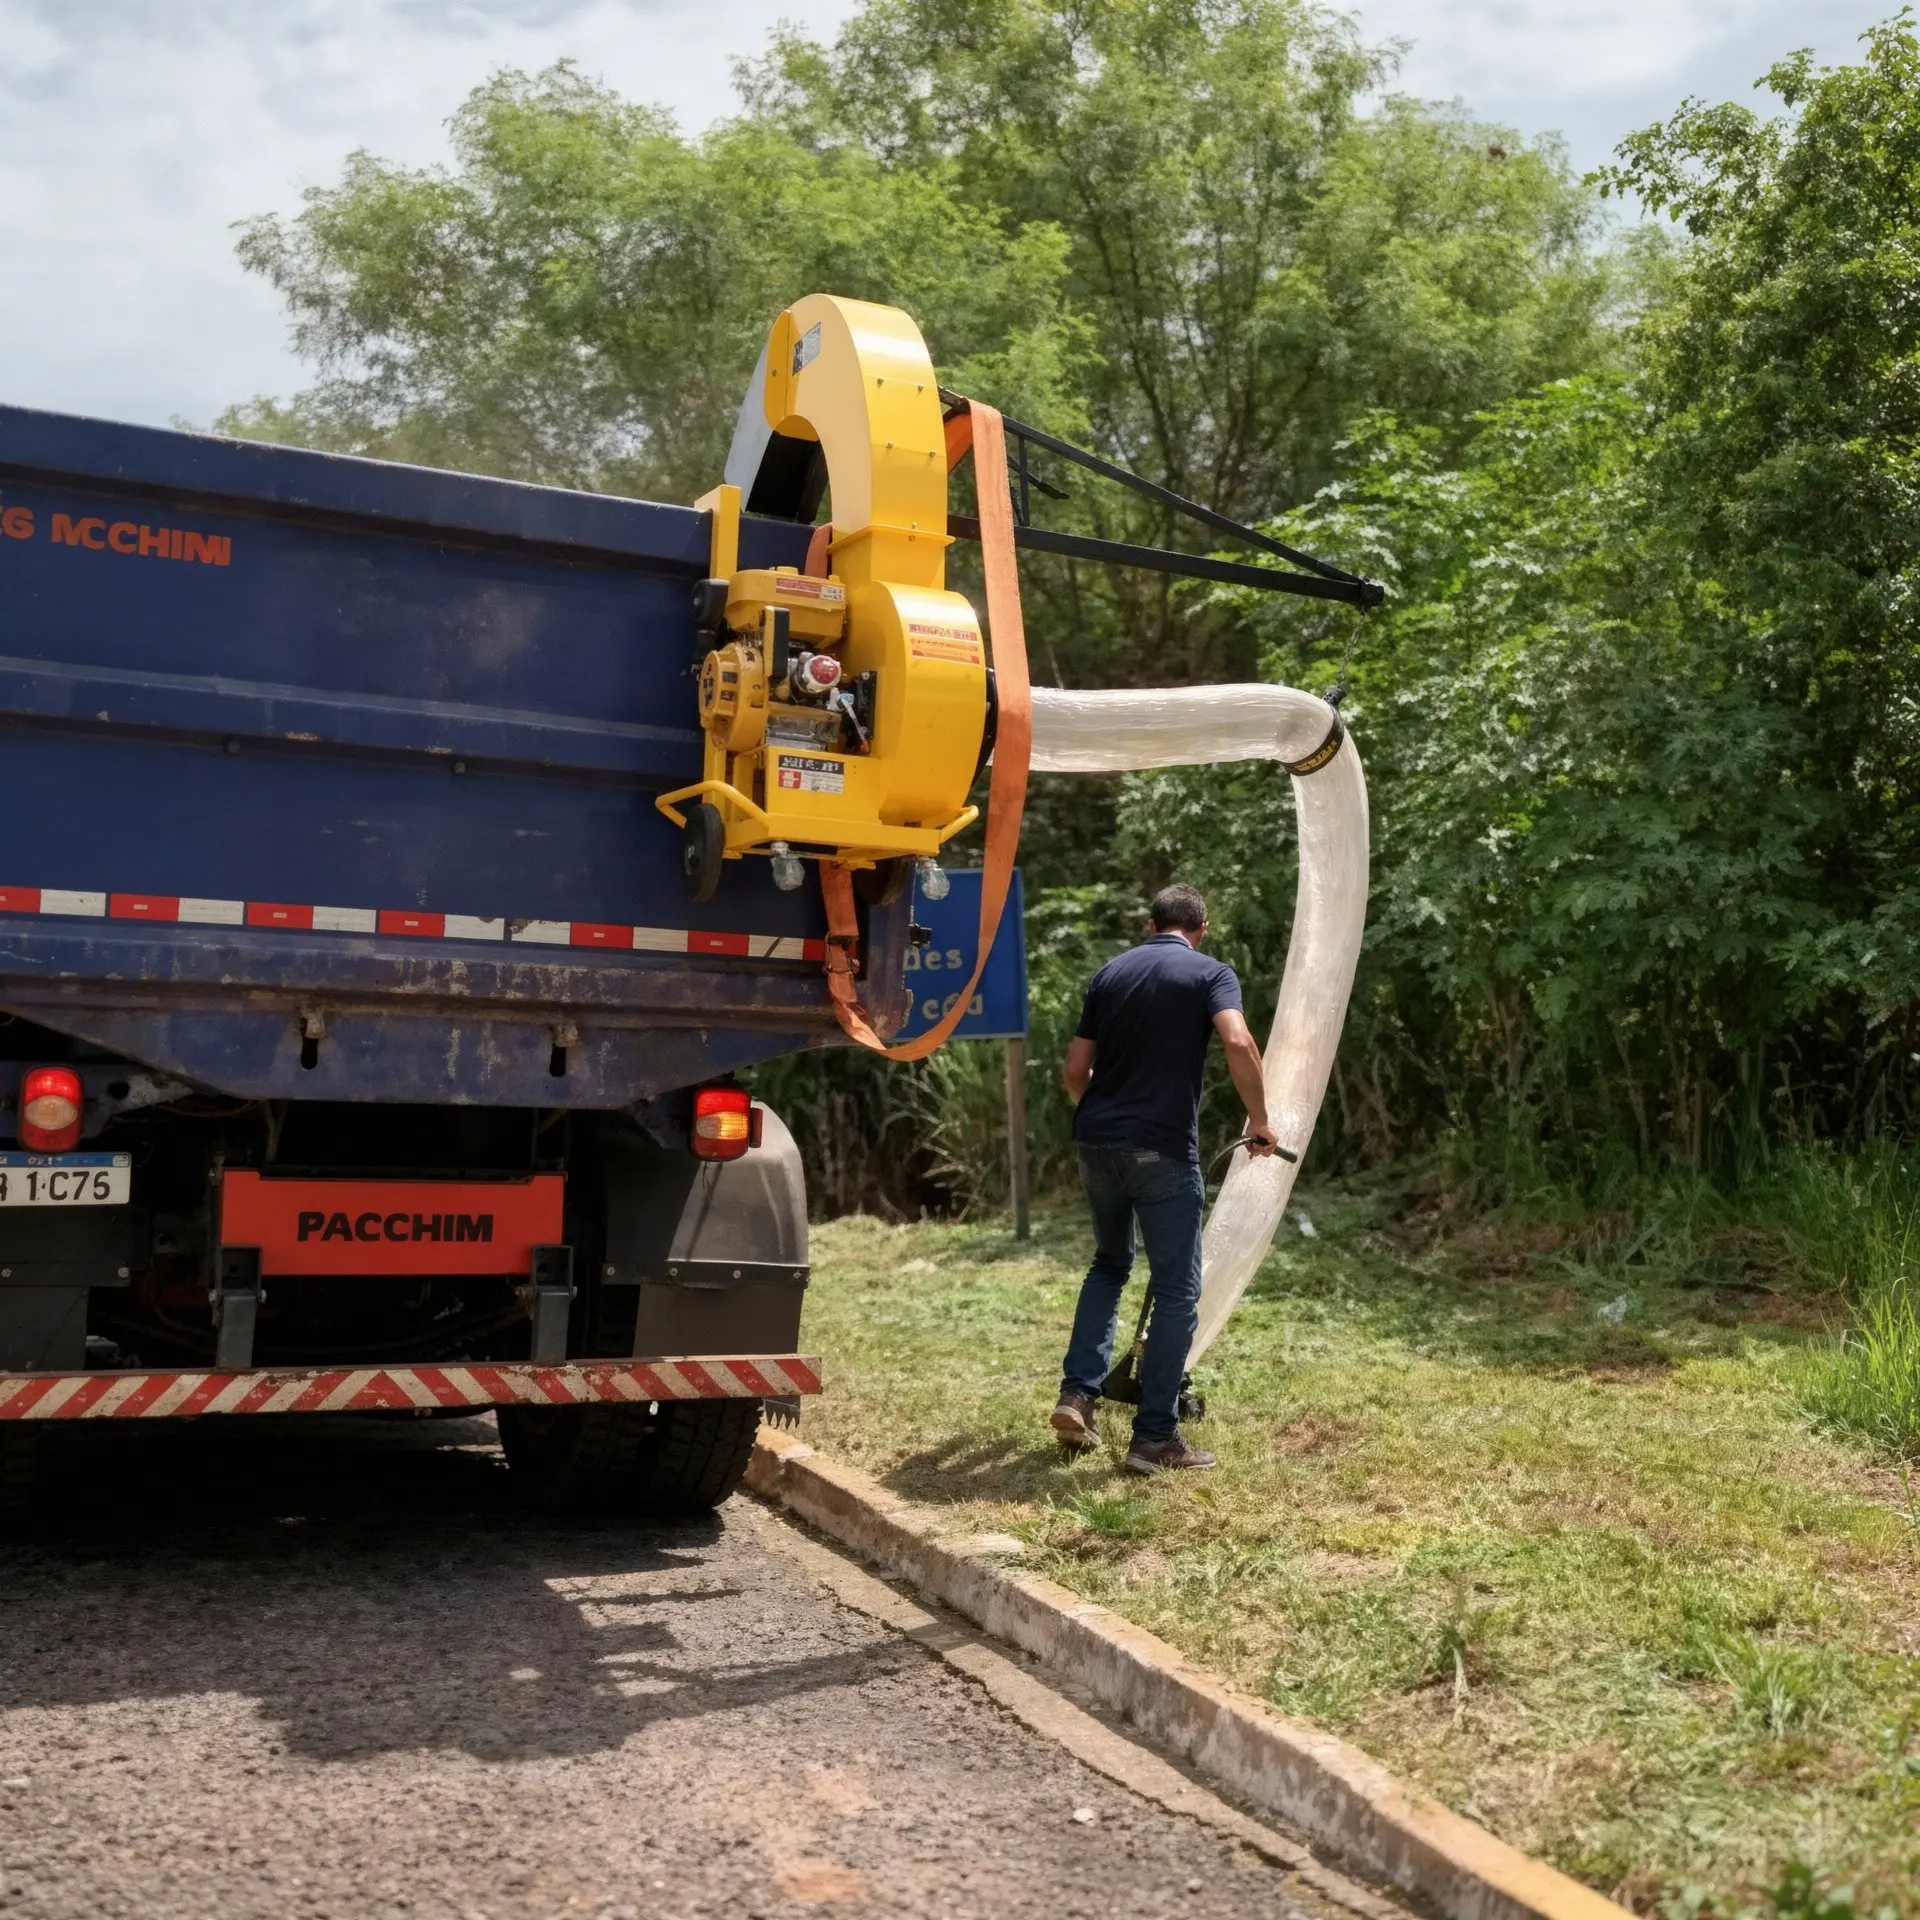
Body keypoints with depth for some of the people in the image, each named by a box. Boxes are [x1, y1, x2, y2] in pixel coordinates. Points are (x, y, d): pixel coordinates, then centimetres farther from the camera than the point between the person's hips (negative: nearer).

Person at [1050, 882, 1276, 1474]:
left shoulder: (1111, 972, 12)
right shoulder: (1210, 973, -1)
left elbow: (1074, 1069, 13)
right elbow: (1239, 1044, -20)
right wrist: (1259, 1120, -9)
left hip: (1097, 1142, 5)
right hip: (1162, 1149, -5)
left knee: (1109, 1263, 25)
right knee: (1177, 1290, 5)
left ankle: (1077, 1393, 14)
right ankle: (1155, 1436, 6)